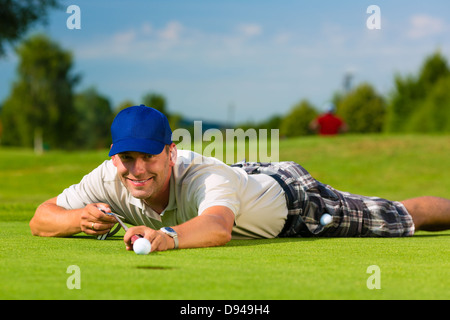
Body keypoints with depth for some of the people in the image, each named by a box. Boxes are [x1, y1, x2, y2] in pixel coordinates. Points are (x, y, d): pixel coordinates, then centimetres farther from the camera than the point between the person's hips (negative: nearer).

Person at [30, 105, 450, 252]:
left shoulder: (204, 177, -46)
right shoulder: (111, 179, -29)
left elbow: (218, 227, -68)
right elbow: (40, 219, -25)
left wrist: (168, 237, -87)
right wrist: (80, 219, -46)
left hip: (288, 195, -5)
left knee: (399, 218, 13)